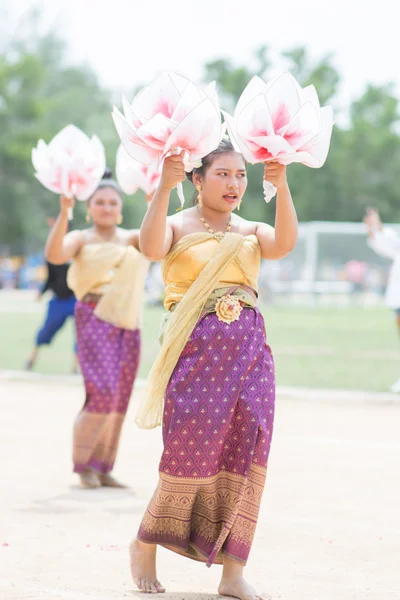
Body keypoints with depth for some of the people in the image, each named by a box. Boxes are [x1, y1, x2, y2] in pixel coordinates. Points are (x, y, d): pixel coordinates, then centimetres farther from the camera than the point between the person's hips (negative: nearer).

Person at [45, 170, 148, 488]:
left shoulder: (131, 238, 12)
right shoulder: (82, 239, 3)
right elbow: (55, 254, -17)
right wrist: (64, 212, -26)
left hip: (128, 324, 4)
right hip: (95, 318, -4)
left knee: (120, 399, 2)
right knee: (103, 393, -16)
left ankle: (104, 467, 9)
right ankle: (82, 463, -5)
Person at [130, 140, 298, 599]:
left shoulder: (250, 231, 13)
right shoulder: (178, 226, 3)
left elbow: (283, 244, -10)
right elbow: (151, 247, -21)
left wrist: (281, 187, -23)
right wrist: (164, 187, -31)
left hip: (249, 350, 4)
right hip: (197, 351, -4)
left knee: (244, 454, -3)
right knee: (192, 453, -8)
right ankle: (144, 546, 15)